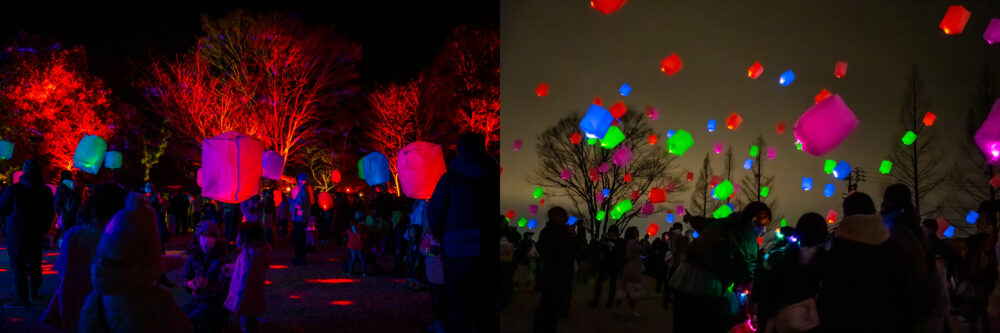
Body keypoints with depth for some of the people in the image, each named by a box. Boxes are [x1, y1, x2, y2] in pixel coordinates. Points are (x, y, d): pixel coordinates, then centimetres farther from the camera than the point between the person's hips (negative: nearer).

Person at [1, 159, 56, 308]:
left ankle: (22, 298, -4)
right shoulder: (46, 191, -1)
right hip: (37, 233, 5)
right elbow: (50, 213, 7)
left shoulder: (14, 189, -15)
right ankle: (34, 291, 32)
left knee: (19, 265, -2)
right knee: (35, 262, 19)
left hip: (18, 231, -5)